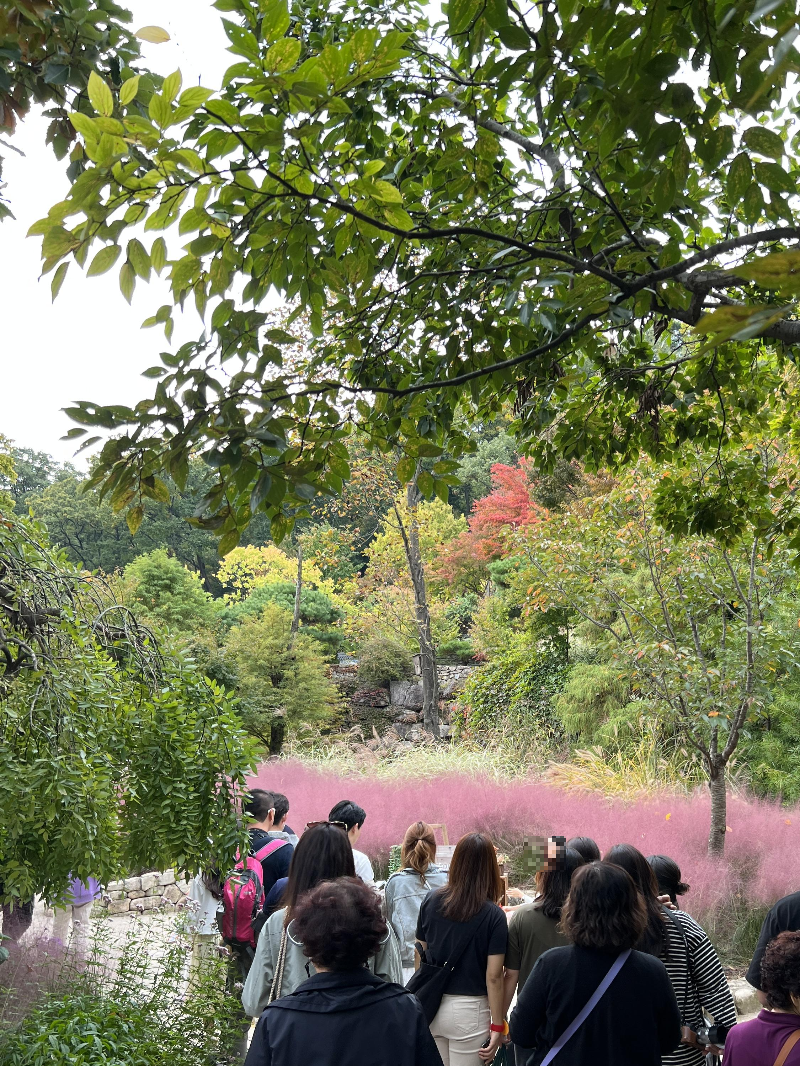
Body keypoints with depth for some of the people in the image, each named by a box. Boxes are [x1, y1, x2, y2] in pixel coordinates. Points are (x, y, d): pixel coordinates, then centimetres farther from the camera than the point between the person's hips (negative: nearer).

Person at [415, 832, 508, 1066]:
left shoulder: (431, 902, -2)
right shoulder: (493, 916, -14)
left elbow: (420, 957, 7)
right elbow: (493, 977, -14)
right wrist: (497, 1026, -5)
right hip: (468, 1011, -4)